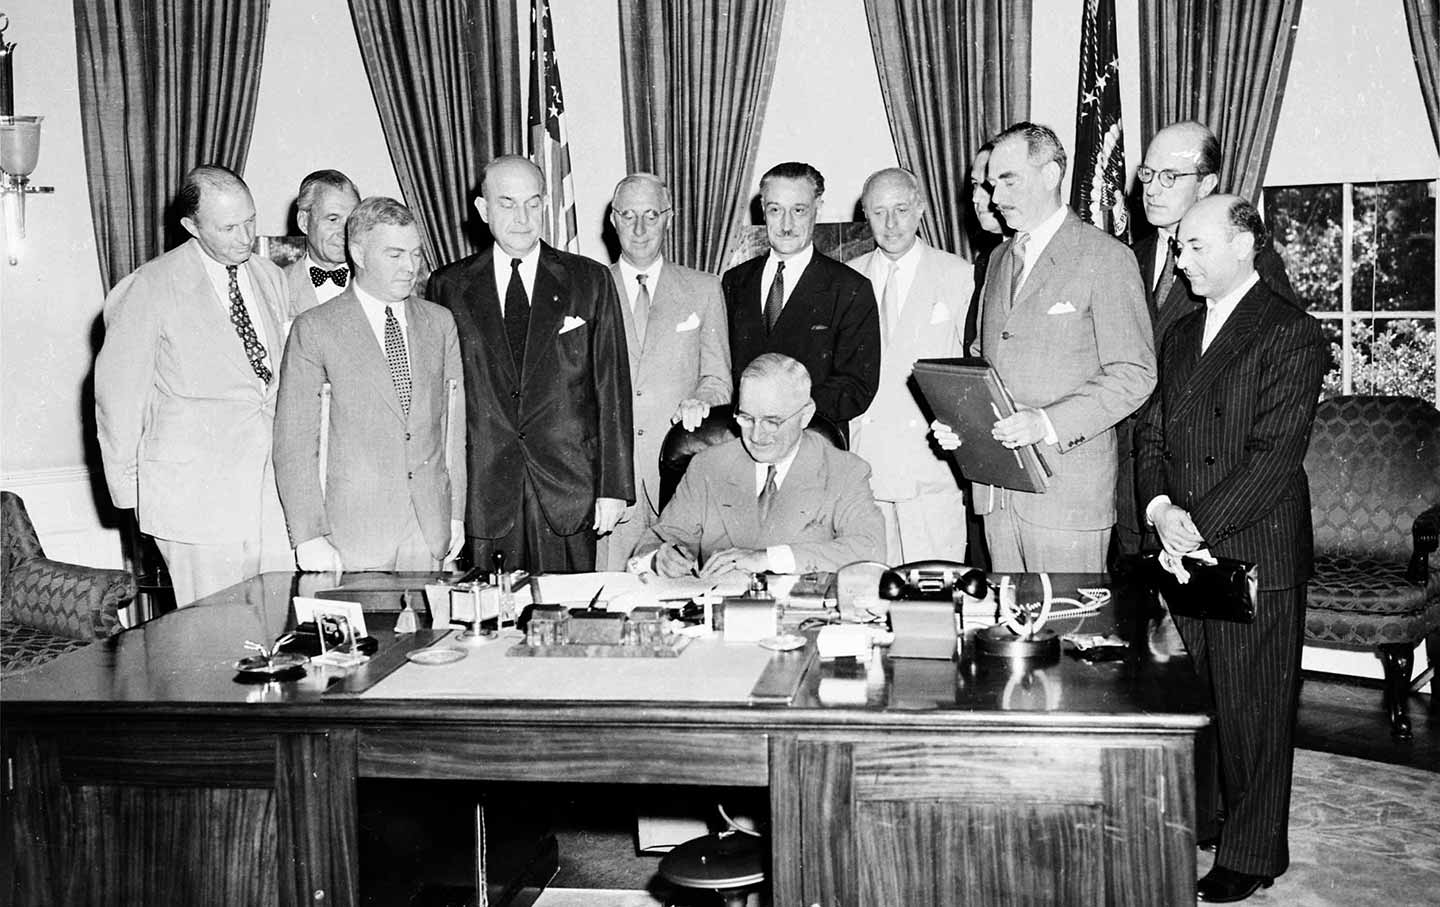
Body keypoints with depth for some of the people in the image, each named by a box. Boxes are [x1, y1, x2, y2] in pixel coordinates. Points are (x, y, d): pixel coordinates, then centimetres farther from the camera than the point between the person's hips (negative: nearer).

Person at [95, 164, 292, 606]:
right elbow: (117, 391, 0)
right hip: (194, 489, -5)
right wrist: (128, 485, 3)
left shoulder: (270, 277, 12)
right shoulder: (152, 288, -4)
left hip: (273, 480, 5)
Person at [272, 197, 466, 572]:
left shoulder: (439, 322, 10)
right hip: (353, 532, -3)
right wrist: (308, 537, -10)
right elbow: (294, 442, -4)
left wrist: (456, 512, 7)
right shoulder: (314, 329, -3)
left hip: (431, 527, 3)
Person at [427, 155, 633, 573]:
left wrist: (614, 487, -2)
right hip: (482, 493, 1)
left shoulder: (590, 281, 5)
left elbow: (612, 387, 3)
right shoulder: (449, 286, 7)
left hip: (568, 491, 0)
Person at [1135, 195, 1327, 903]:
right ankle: (1199, 821, 24)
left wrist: (1200, 525, -18)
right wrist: (1161, 508, -5)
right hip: (1185, 551, 6)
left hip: (1255, 553, -6)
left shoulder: (1291, 335, -8)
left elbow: (1276, 455, -15)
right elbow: (1151, 432, 13)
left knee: (1254, 709, 4)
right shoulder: (1181, 335, 16)